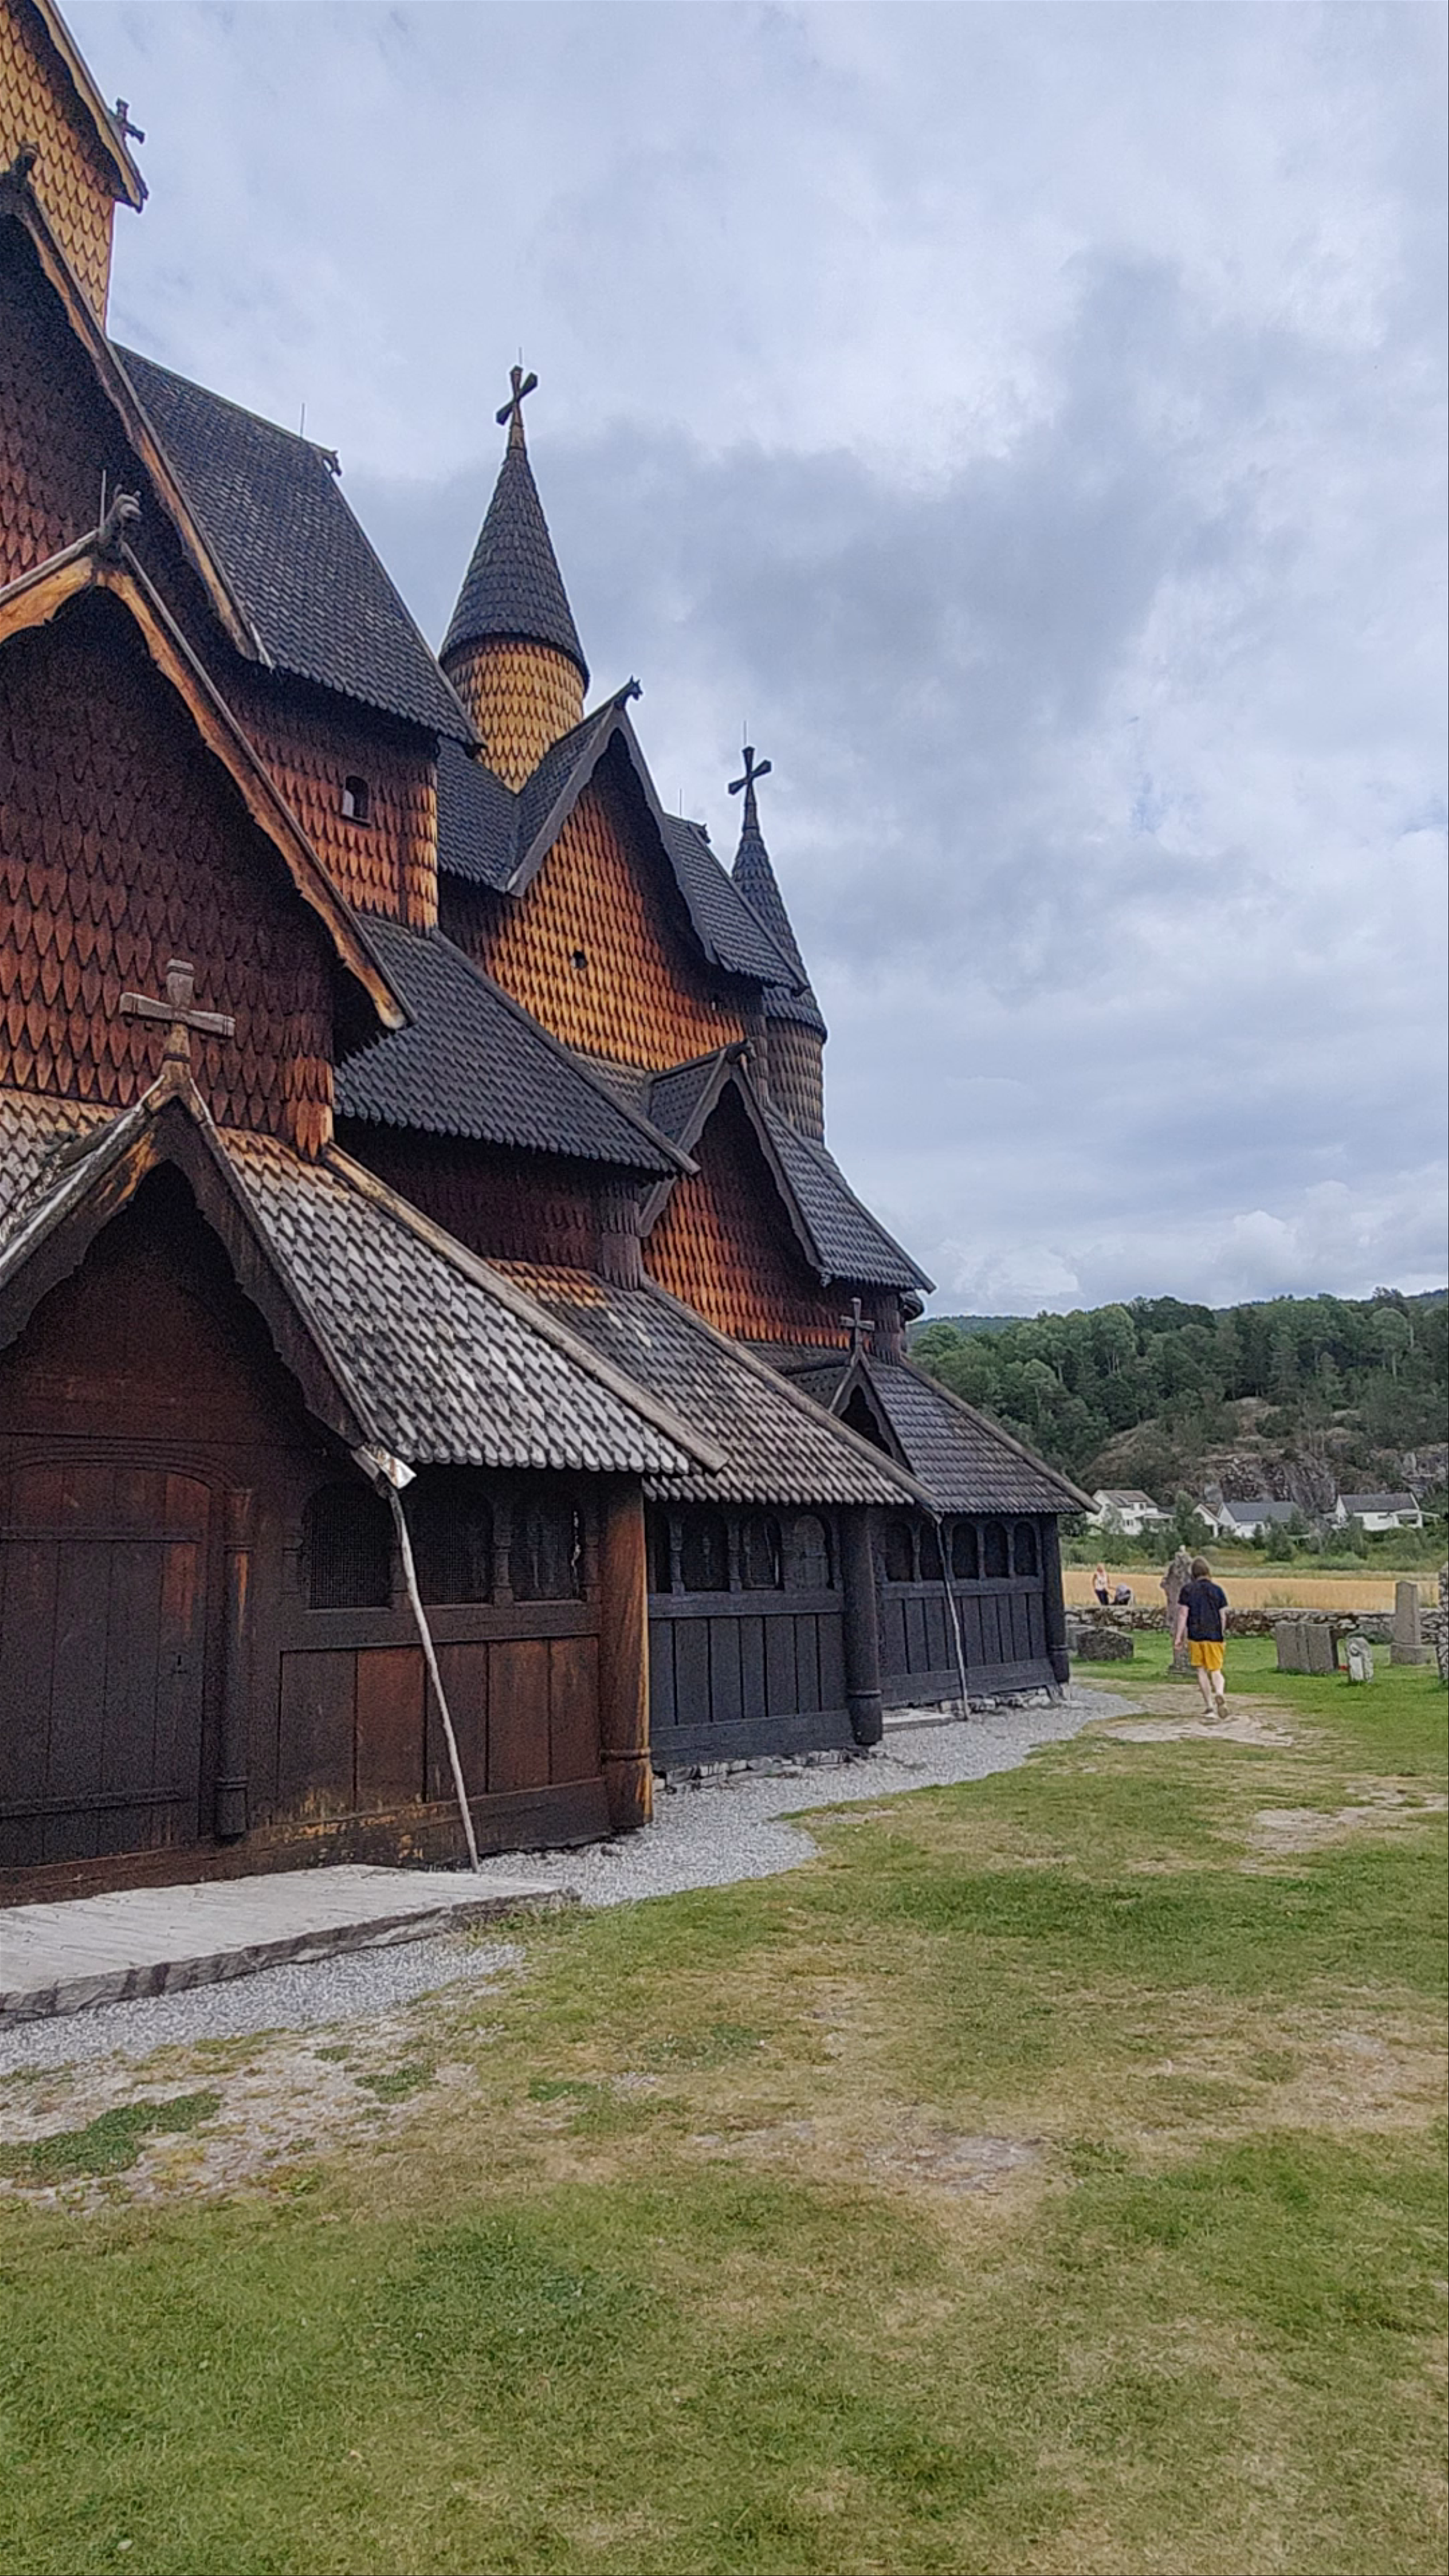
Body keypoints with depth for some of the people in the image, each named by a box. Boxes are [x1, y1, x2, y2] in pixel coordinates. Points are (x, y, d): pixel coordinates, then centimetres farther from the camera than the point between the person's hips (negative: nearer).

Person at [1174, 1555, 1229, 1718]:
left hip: (1195, 1636, -1)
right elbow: (1222, 1616, 5)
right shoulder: (1217, 1590, 2)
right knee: (1216, 1671, 7)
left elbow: (1183, 1614, -6)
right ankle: (1220, 1694, -22)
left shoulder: (1188, 1590, -2)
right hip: (1214, 1636, 1)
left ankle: (1210, 1707, 8)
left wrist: (1178, 1637, -2)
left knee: (1201, 1671, 9)